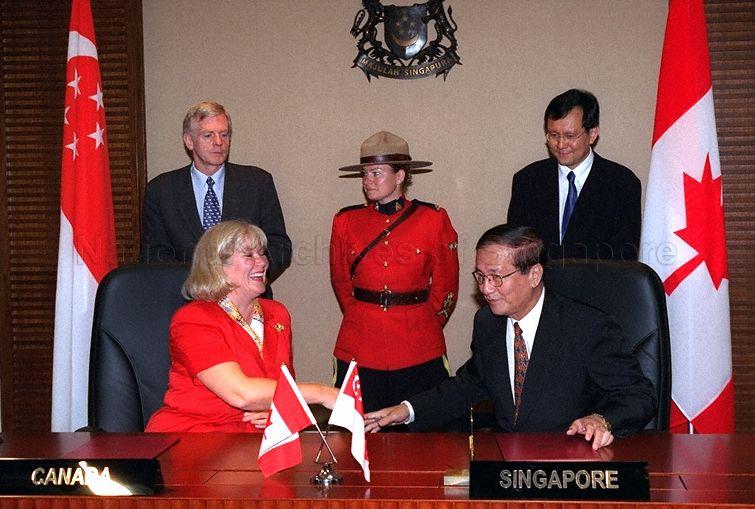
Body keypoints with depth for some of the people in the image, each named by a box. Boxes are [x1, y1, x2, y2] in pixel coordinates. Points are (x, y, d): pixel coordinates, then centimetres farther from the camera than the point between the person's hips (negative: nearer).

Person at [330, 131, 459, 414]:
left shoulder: (433, 219, -1)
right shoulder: (346, 221, 5)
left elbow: (446, 285, 6)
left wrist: (420, 325, 8)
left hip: (419, 354, -1)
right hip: (359, 352, 2)